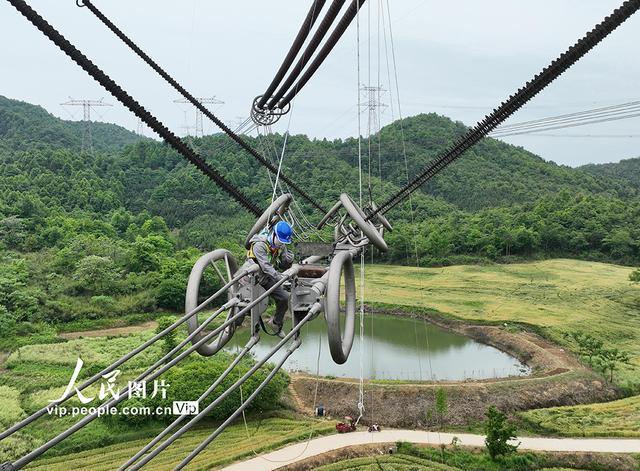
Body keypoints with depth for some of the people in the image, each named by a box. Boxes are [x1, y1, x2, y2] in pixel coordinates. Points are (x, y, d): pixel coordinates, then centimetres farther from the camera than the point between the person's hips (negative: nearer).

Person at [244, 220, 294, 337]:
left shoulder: (282, 246, -2)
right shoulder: (259, 244, -25)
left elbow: (283, 266, 2)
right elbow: (265, 266, -35)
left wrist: (288, 260, -21)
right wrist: (280, 277, -45)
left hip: (269, 279, 6)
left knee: (285, 298, -2)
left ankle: (276, 323, 19)